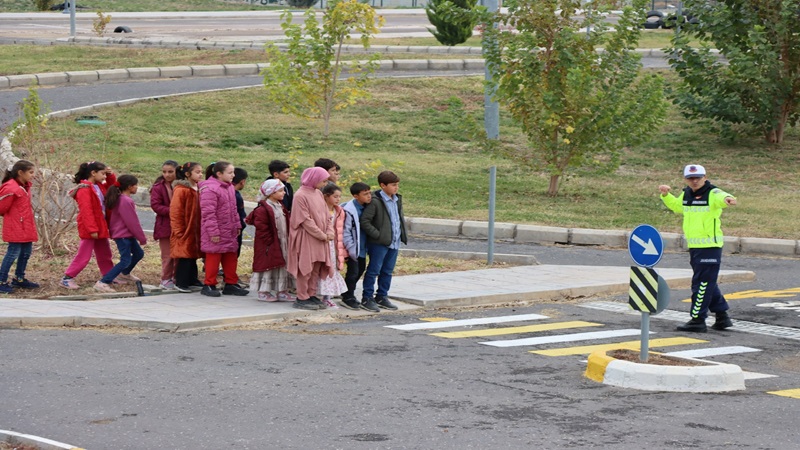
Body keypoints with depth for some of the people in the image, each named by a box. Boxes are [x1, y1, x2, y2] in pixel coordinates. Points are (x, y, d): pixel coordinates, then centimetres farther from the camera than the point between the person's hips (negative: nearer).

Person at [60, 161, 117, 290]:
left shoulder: (99, 187, 10)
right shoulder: (84, 189, -18)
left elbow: (112, 187, 28)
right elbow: (86, 211, -23)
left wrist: (111, 176, 7)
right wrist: (92, 229, -27)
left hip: (100, 227, 9)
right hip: (89, 229, -9)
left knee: (105, 255, 19)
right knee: (83, 256, -7)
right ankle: (67, 279, -3)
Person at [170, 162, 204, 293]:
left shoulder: (198, 189, 11)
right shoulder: (181, 190, -13)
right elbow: (175, 212, -14)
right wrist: (179, 230, -14)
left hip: (195, 230, 7)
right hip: (184, 231, -7)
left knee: (193, 256, 13)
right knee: (184, 257, -4)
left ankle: (192, 281, 20)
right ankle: (181, 283, 3)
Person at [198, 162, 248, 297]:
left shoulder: (229, 187, 11)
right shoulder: (210, 189, -19)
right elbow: (208, 213, -21)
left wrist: (237, 225, 18)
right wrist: (214, 232, -21)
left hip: (229, 232, 9)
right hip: (215, 234, -9)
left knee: (231, 258, 12)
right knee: (213, 258, -1)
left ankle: (231, 284, 21)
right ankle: (209, 285, 9)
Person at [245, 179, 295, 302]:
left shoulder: (281, 207, 12)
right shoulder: (263, 209, -17)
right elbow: (261, 228, -19)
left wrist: (288, 240, 11)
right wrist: (269, 240, -18)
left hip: (282, 244, 9)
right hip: (268, 246, -9)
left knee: (282, 266, 11)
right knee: (267, 267, -3)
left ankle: (282, 291, 18)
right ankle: (263, 292, 5)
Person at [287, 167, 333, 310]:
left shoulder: (318, 194, 9)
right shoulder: (301, 196, -15)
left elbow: (326, 215, 13)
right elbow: (306, 220, -17)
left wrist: (329, 232, -3)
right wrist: (322, 235, -15)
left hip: (320, 238, 7)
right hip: (306, 238, -7)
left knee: (316, 268, 10)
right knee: (306, 268, -2)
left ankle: (312, 295, 19)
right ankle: (302, 298, 5)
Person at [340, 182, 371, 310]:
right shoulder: (349, 210, -20)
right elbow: (345, 231, -18)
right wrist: (350, 248, -19)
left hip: (362, 247, 8)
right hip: (353, 248, -8)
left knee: (360, 270, 15)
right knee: (353, 272, -3)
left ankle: (348, 294, 31)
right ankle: (348, 298, 10)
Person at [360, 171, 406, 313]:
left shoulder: (397, 200, 12)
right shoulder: (375, 201, -14)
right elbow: (364, 221, -16)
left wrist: (402, 234, 13)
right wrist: (377, 235, -17)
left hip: (394, 242, 8)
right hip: (379, 243, -8)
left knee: (387, 271, 13)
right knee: (374, 270, -3)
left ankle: (382, 296, 23)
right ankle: (367, 299, 3)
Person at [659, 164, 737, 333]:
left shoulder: (712, 193, -12)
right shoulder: (686, 194, 12)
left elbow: (720, 197, -36)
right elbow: (677, 206, 33)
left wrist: (727, 199, -59)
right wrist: (666, 195, 16)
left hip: (710, 246, -9)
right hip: (694, 247, 9)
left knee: (702, 283, -7)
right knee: (707, 283, 16)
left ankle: (697, 320, -2)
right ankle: (722, 317, 26)